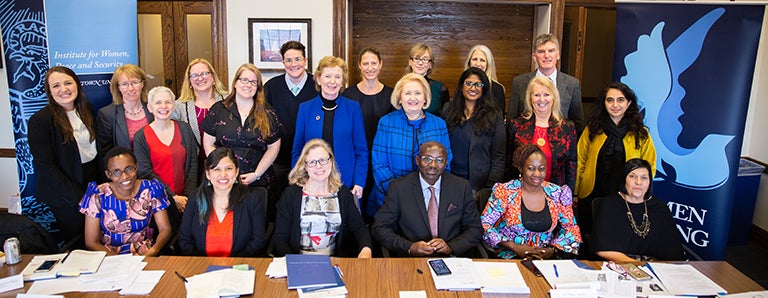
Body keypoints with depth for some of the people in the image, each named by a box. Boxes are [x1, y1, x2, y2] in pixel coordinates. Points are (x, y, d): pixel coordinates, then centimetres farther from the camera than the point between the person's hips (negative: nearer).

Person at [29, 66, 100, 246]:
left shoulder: (87, 109, 4)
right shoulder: (39, 121, -14)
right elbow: (46, 166, -15)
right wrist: (77, 197, -16)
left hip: (93, 185, 5)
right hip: (64, 196, -5)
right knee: (77, 244, 3)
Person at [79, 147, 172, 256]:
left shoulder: (151, 189, -2)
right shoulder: (97, 195, -4)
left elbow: (165, 229, 0)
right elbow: (91, 242, -4)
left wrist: (154, 250, -22)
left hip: (144, 255, 1)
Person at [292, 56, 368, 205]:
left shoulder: (353, 108, 2)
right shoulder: (305, 108, 5)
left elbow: (361, 151, 3)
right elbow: (297, 151, 8)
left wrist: (359, 182, -7)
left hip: (346, 185, 0)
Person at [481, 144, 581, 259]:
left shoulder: (558, 193, 5)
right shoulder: (505, 192, -4)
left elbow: (571, 228, 12)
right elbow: (484, 225, -6)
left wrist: (553, 250, -5)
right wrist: (515, 247, -15)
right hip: (511, 258, -3)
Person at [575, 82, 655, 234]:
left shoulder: (641, 134, -1)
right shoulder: (592, 129, 2)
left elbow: (649, 168, 5)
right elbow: (580, 162, 4)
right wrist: (574, 192, 2)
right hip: (591, 197, 1)